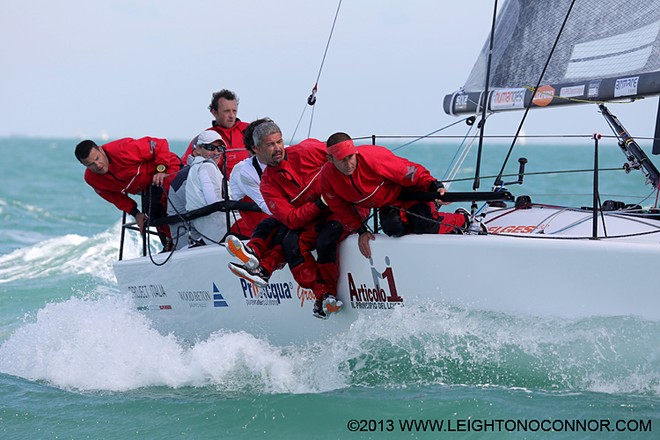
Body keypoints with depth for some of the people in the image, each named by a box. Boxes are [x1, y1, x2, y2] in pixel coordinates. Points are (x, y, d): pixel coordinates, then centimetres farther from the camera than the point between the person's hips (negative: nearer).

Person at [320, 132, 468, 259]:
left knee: (424, 226, -25)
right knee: (393, 228, -28)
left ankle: (463, 220, 3)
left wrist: (435, 187, -36)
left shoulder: (374, 157, -34)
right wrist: (361, 231, -7)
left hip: (408, 191, -4)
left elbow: (412, 173, -25)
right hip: (388, 205, 4)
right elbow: (341, 209, -2)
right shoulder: (327, 176, -19)